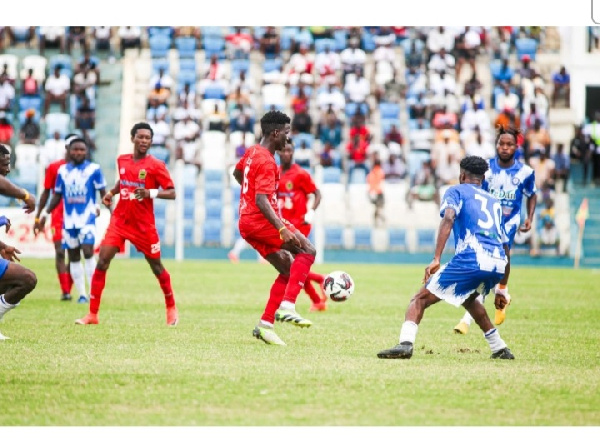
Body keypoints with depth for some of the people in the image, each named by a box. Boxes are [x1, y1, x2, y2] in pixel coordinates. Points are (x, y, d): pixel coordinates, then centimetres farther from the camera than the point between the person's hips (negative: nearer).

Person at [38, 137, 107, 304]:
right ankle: (82, 294, 15)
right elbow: (57, 195, 17)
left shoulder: (93, 169, -3)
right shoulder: (62, 170, 9)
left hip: (87, 218, -5)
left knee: (88, 252, -17)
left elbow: (103, 193, -1)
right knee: (73, 257, 7)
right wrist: (45, 213, 12)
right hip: (68, 220, 5)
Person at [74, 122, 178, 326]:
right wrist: (112, 192, 10)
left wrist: (151, 193, -26)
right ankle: (92, 314, -6)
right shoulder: (122, 160, 6)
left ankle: (171, 309, 32)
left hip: (144, 224, -3)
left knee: (156, 266, 8)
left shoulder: (155, 165, -9)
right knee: (102, 262, -10)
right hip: (119, 220, 3)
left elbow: (172, 193, -11)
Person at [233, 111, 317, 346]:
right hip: (260, 220, -10)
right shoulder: (266, 162, -17)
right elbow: (261, 200, -26)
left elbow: (237, 172, 33)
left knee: (288, 270, 11)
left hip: (247, 222, 10)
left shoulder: (252, 152, 12)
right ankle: (287, 306, -21)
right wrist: (282, 229, -32)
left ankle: (265, 324, 7)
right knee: (307, 251, -11)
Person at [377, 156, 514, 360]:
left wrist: (436, 259, -15)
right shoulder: (494, 202, 31)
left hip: (471, 259, -6)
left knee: (420, 299, 0)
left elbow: (448, 218, -8)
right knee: (468, 298, 36)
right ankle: (500, 349, 33)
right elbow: (505, 248, 30)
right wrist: (500, 289, 36)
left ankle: (406, 343, -24)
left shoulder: (457, 191, 15)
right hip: (498, 265, 6)